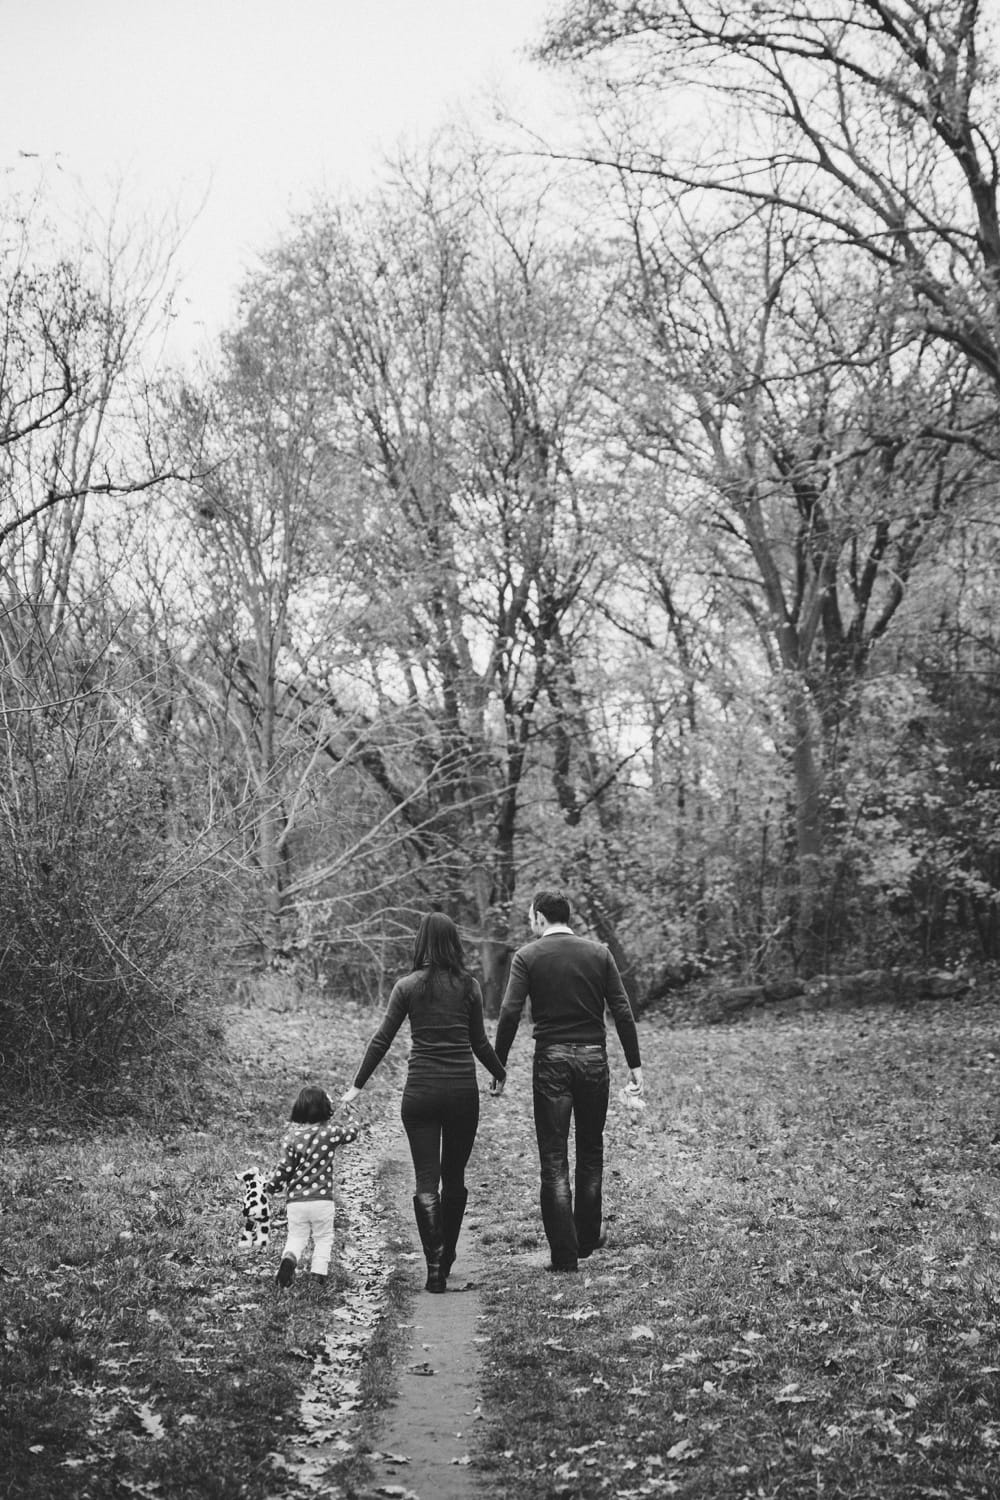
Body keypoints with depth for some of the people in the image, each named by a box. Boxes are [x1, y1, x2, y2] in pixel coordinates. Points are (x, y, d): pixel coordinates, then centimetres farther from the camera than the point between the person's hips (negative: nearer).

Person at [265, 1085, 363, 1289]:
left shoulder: (291, 1135, -6)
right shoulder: (330, 1133, -6)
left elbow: (284, 1167, -5)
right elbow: (353, 1132, 11)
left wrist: (271, 1185, 12)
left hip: (295, 1200, 1)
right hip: (323, 1200, -1)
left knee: (296, 1237, 15)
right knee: (323, 1238, 15)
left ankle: (289, 1257, -13)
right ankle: (319, 1273, 2)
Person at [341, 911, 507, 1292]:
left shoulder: (408, 986, -3)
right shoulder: (469, 986, 1)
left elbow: (382, 1040, -2)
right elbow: (479, 1042, 6)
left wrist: (357, 1085, 6)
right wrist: (499, 1073, 24)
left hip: (421, 1090, -1)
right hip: (463, 1090, 2)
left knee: (426, 1181, 1)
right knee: (455, 1176, 15)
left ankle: (435, 1268, -7)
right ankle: (446, 1258, 25)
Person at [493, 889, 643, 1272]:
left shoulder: (528, 956, -2)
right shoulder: (598, 953, 5)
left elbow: (510, 1013, -11)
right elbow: (622, 1011, 1)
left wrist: (498, 1066, -6)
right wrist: (634, 1064, 5)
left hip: (551, 1060, -2)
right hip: (594, 1058, 3)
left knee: (553, 1159, 1)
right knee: (590, 1152, 18)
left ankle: (564, 1253, -2)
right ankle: (587, 1238, 26)